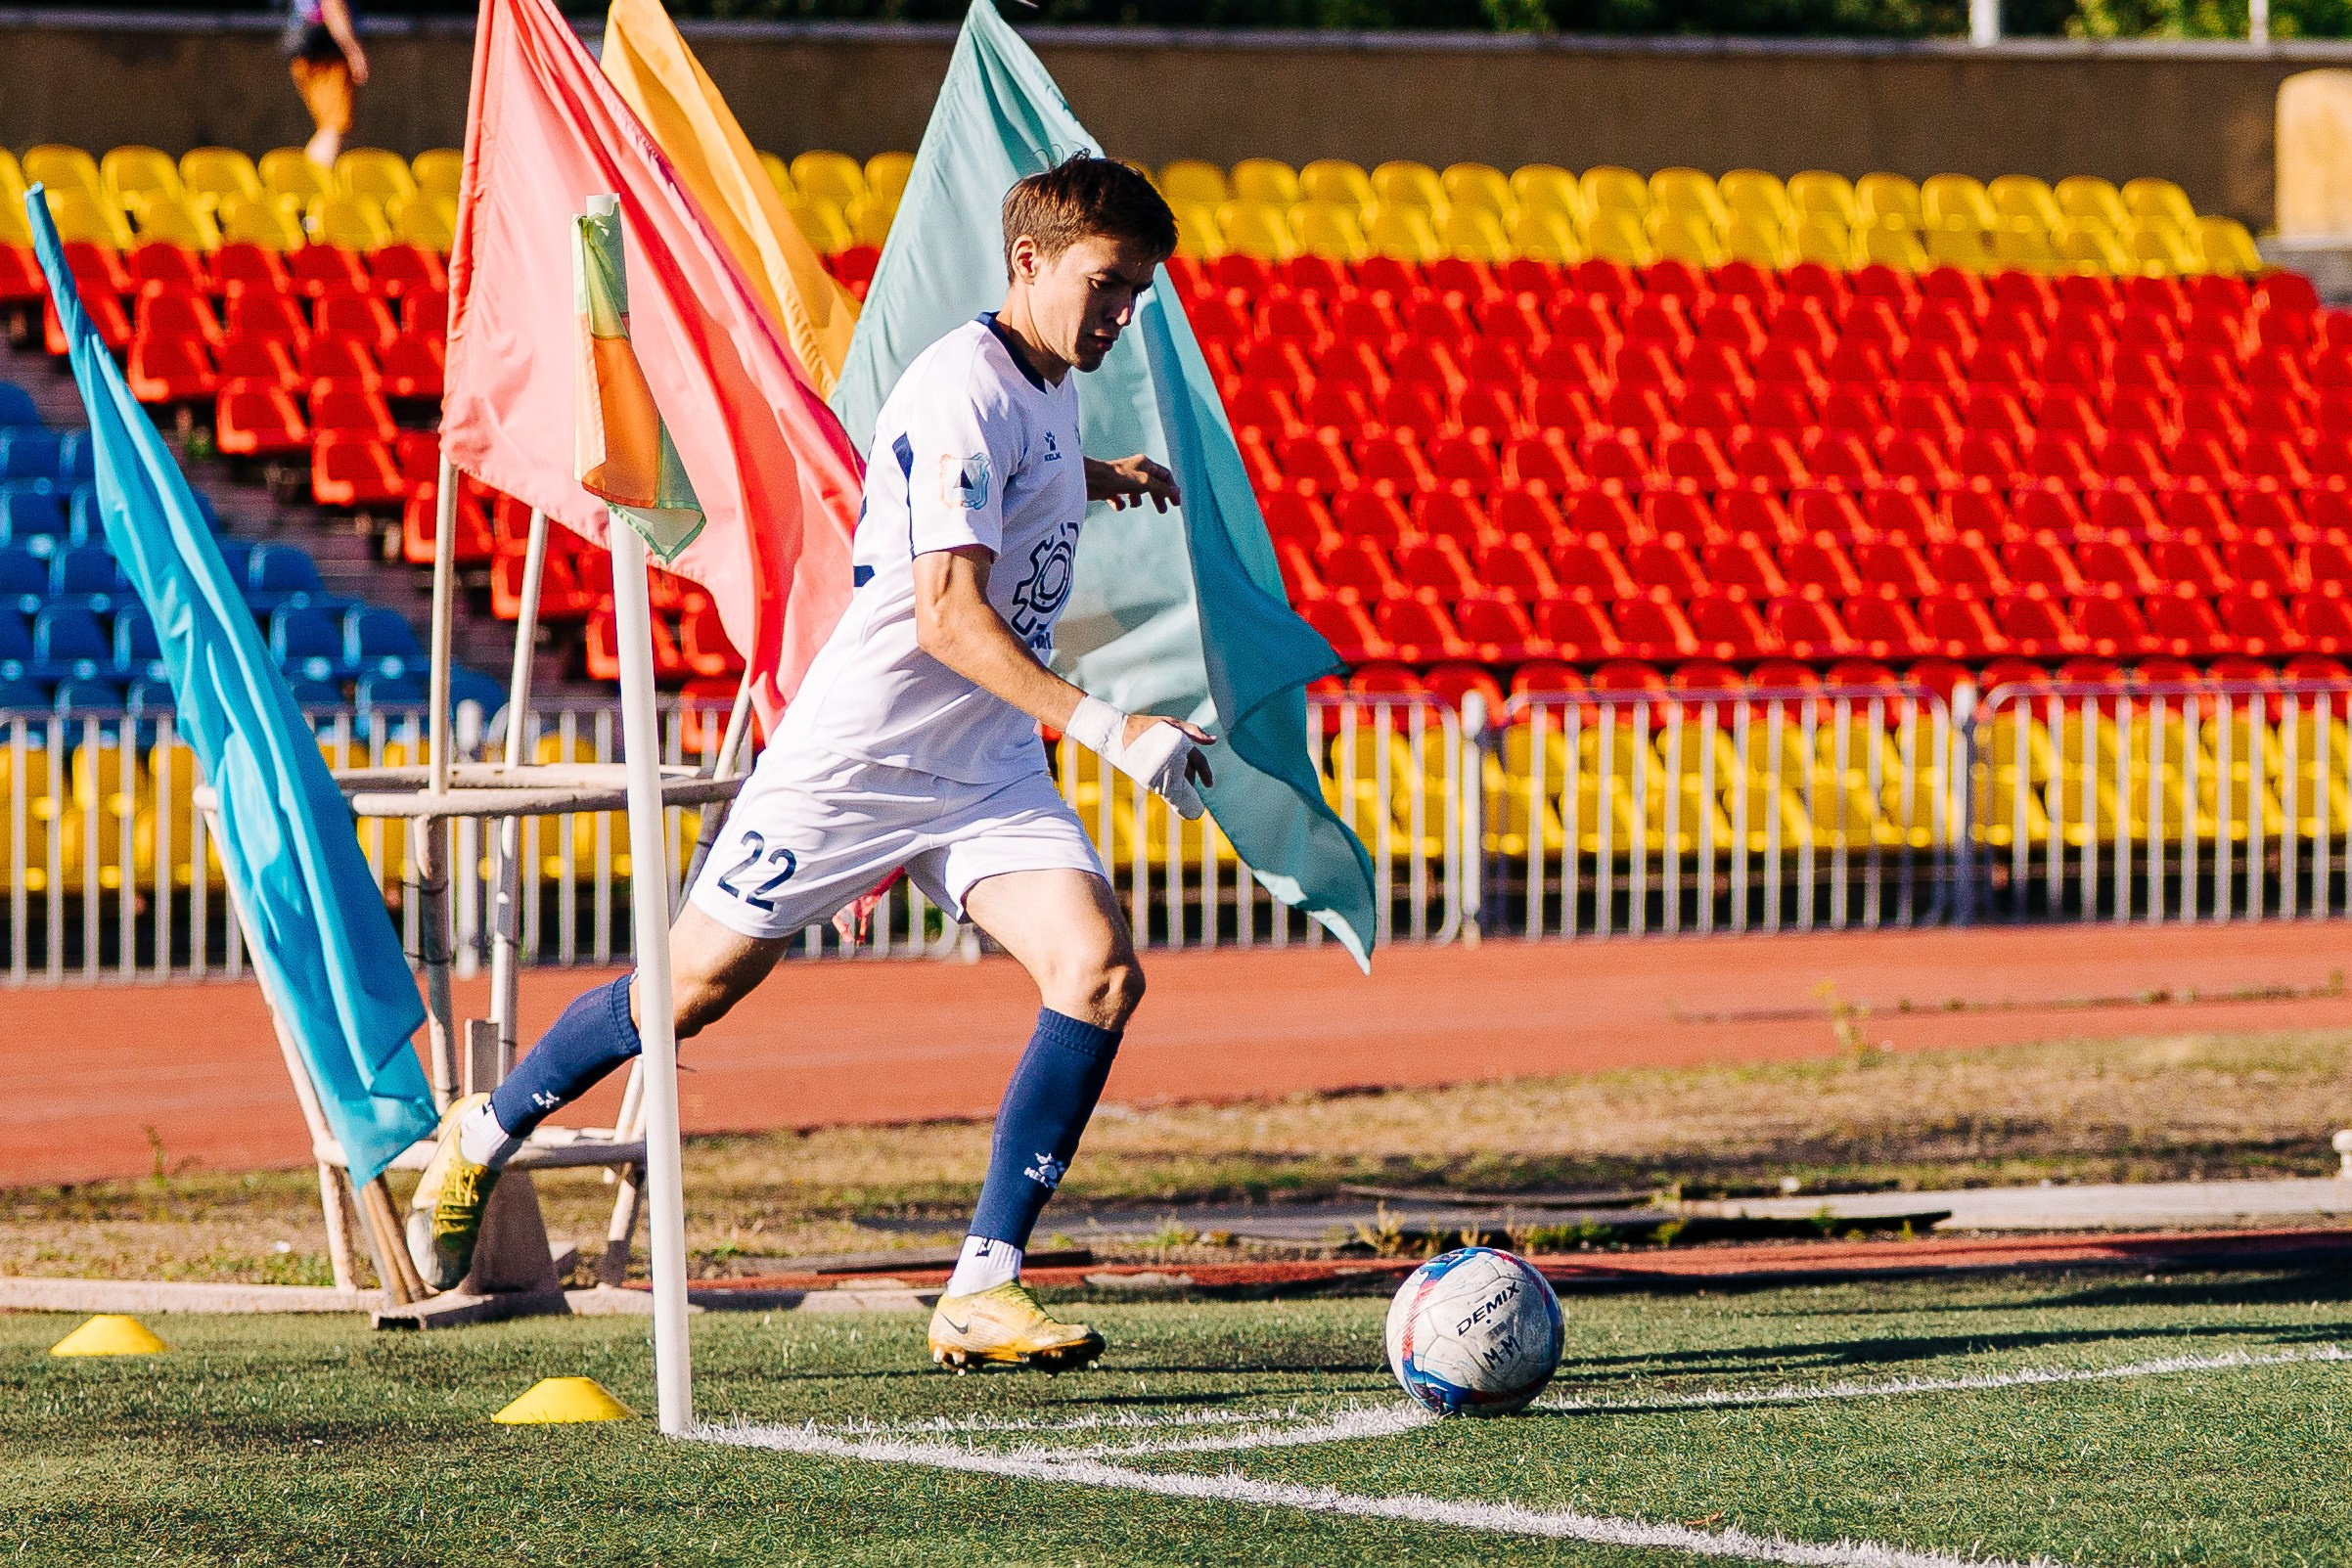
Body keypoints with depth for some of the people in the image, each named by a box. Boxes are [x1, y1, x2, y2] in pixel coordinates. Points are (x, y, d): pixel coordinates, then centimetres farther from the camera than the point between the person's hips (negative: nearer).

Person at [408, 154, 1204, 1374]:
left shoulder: (1049, 390, 9)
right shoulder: (960, 392, -20)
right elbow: (948, 613, -29)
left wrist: (1096, 480, 22)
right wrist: (1104, 727, -35)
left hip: (988, 771, 7)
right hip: (856, 756, -7)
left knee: (1099, 972, -15)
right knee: (701, 982, 5)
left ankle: (982, 1292, -14)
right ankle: (481, 1137, 31)